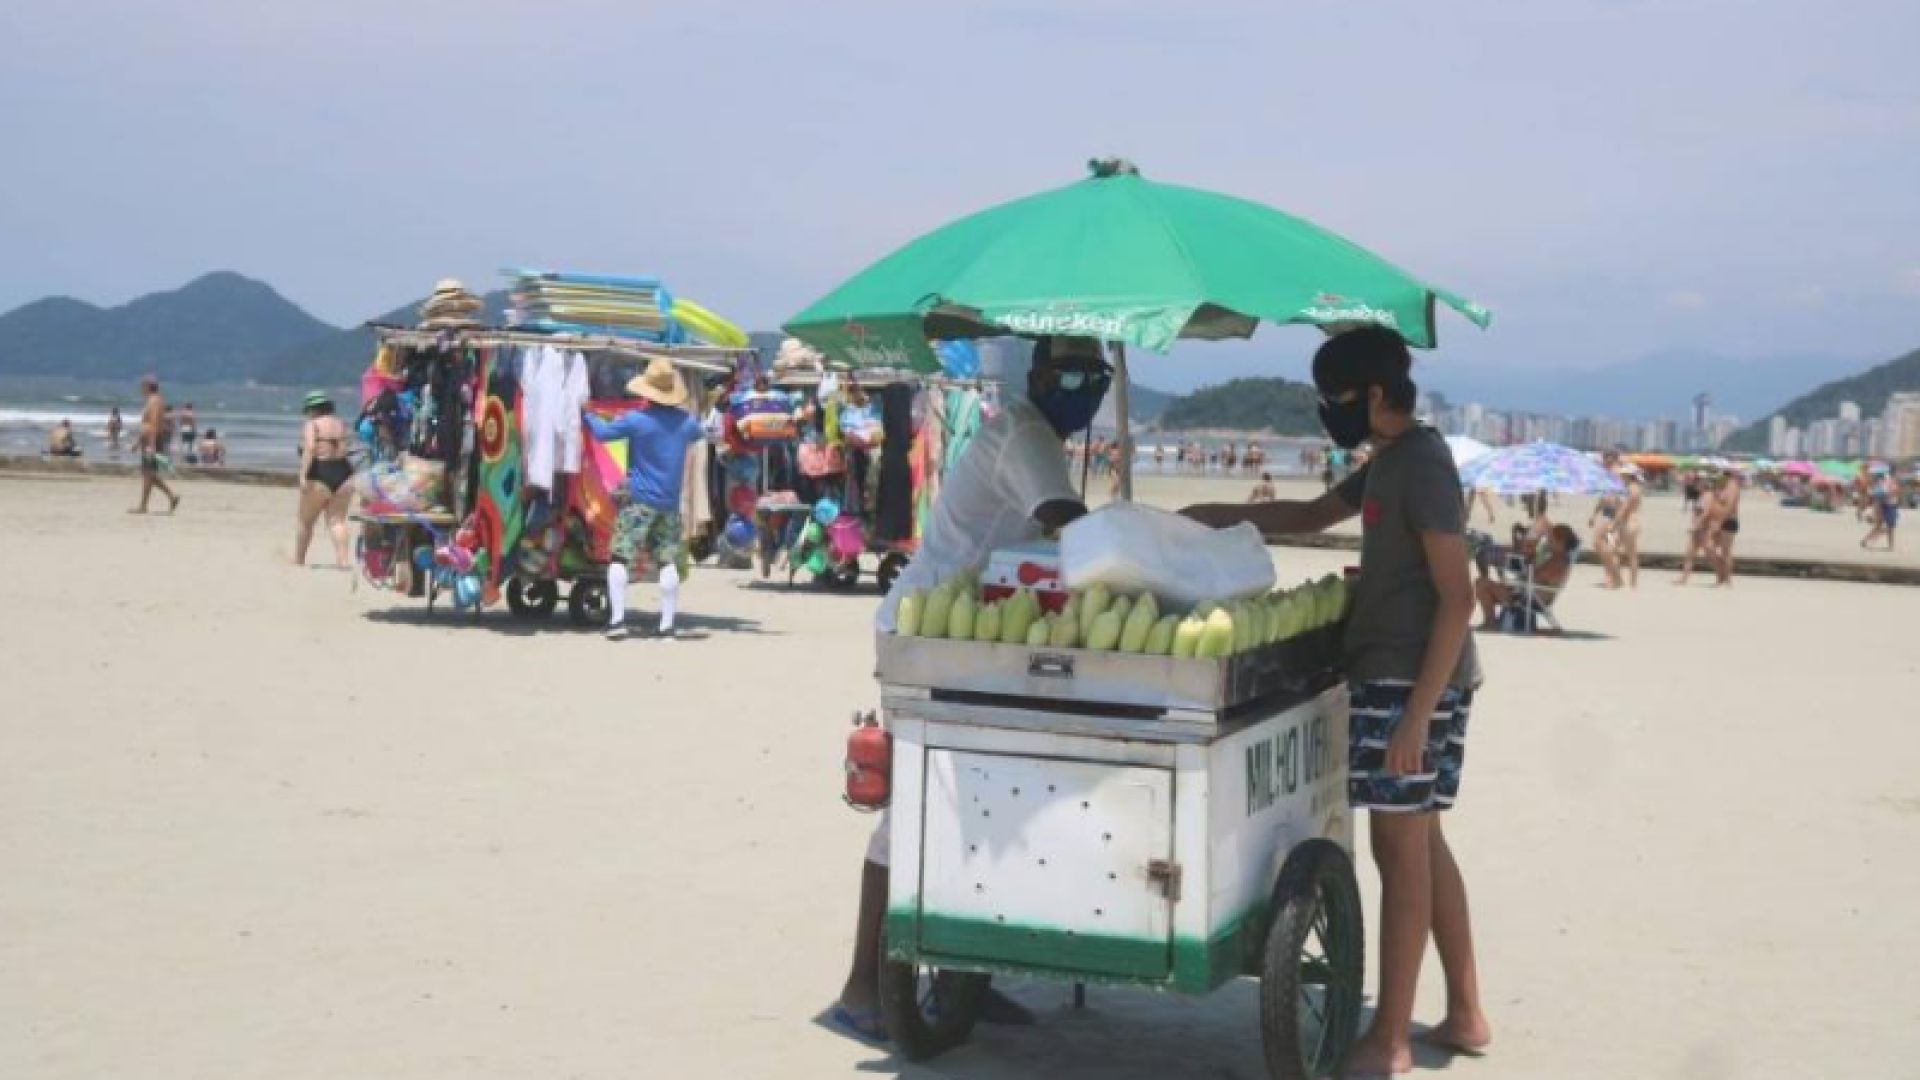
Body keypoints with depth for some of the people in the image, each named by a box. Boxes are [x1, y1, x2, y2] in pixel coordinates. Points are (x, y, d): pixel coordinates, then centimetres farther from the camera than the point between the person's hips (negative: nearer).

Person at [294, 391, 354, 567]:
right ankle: (342, 558, -10)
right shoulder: (341, 424, 12)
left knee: (305, 520, 10)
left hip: (320, 474, -5)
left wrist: (303, 474, -21)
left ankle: (298, 559, 19)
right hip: (344, 473, 5)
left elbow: (310, 448, -17)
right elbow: (345, 449, 10)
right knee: (337, 519, 5)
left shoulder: (312, 425, -4)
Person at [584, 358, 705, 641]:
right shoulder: (686, 421, 5)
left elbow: (602, 431, -5)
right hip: (670, 502, 5)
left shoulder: (637, 419, -11)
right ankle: (667, 625, 4)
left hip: (639, 500, -4)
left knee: (620, 556, 0)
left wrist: (586, 414, 13)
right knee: (667, 561, 5)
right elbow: (700, 434, 27)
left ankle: (617, 620, -7)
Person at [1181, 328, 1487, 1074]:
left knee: (1401, 851, -3)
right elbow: (1314, 516, 30)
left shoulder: (1422, 464, -16)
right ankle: (1465, 1016, 24)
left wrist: (1416, 713, -23)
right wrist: (1219, 516, 20)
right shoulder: (1388, 461, 14)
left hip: (1409, 682, -10)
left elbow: (1457, 598, -20)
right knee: (1423, 846, 14)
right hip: (1400, 676, 10)